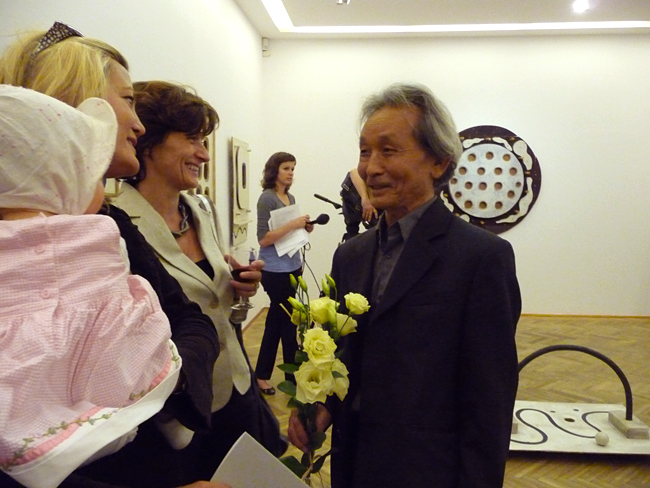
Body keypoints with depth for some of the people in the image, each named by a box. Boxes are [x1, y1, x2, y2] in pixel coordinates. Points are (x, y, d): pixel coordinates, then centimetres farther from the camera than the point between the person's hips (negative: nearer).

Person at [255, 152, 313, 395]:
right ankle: (292, 375, 18)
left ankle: (262, 375, 26)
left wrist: (305, 228, 6)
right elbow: (263, 239, -19)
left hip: (291, 267, 8)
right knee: (288, 323, 2)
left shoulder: (291, 198, 11)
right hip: (275, 271, -8)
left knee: (275, 323, 14)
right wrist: (293, 223, -23)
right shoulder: (267, 198, -12)